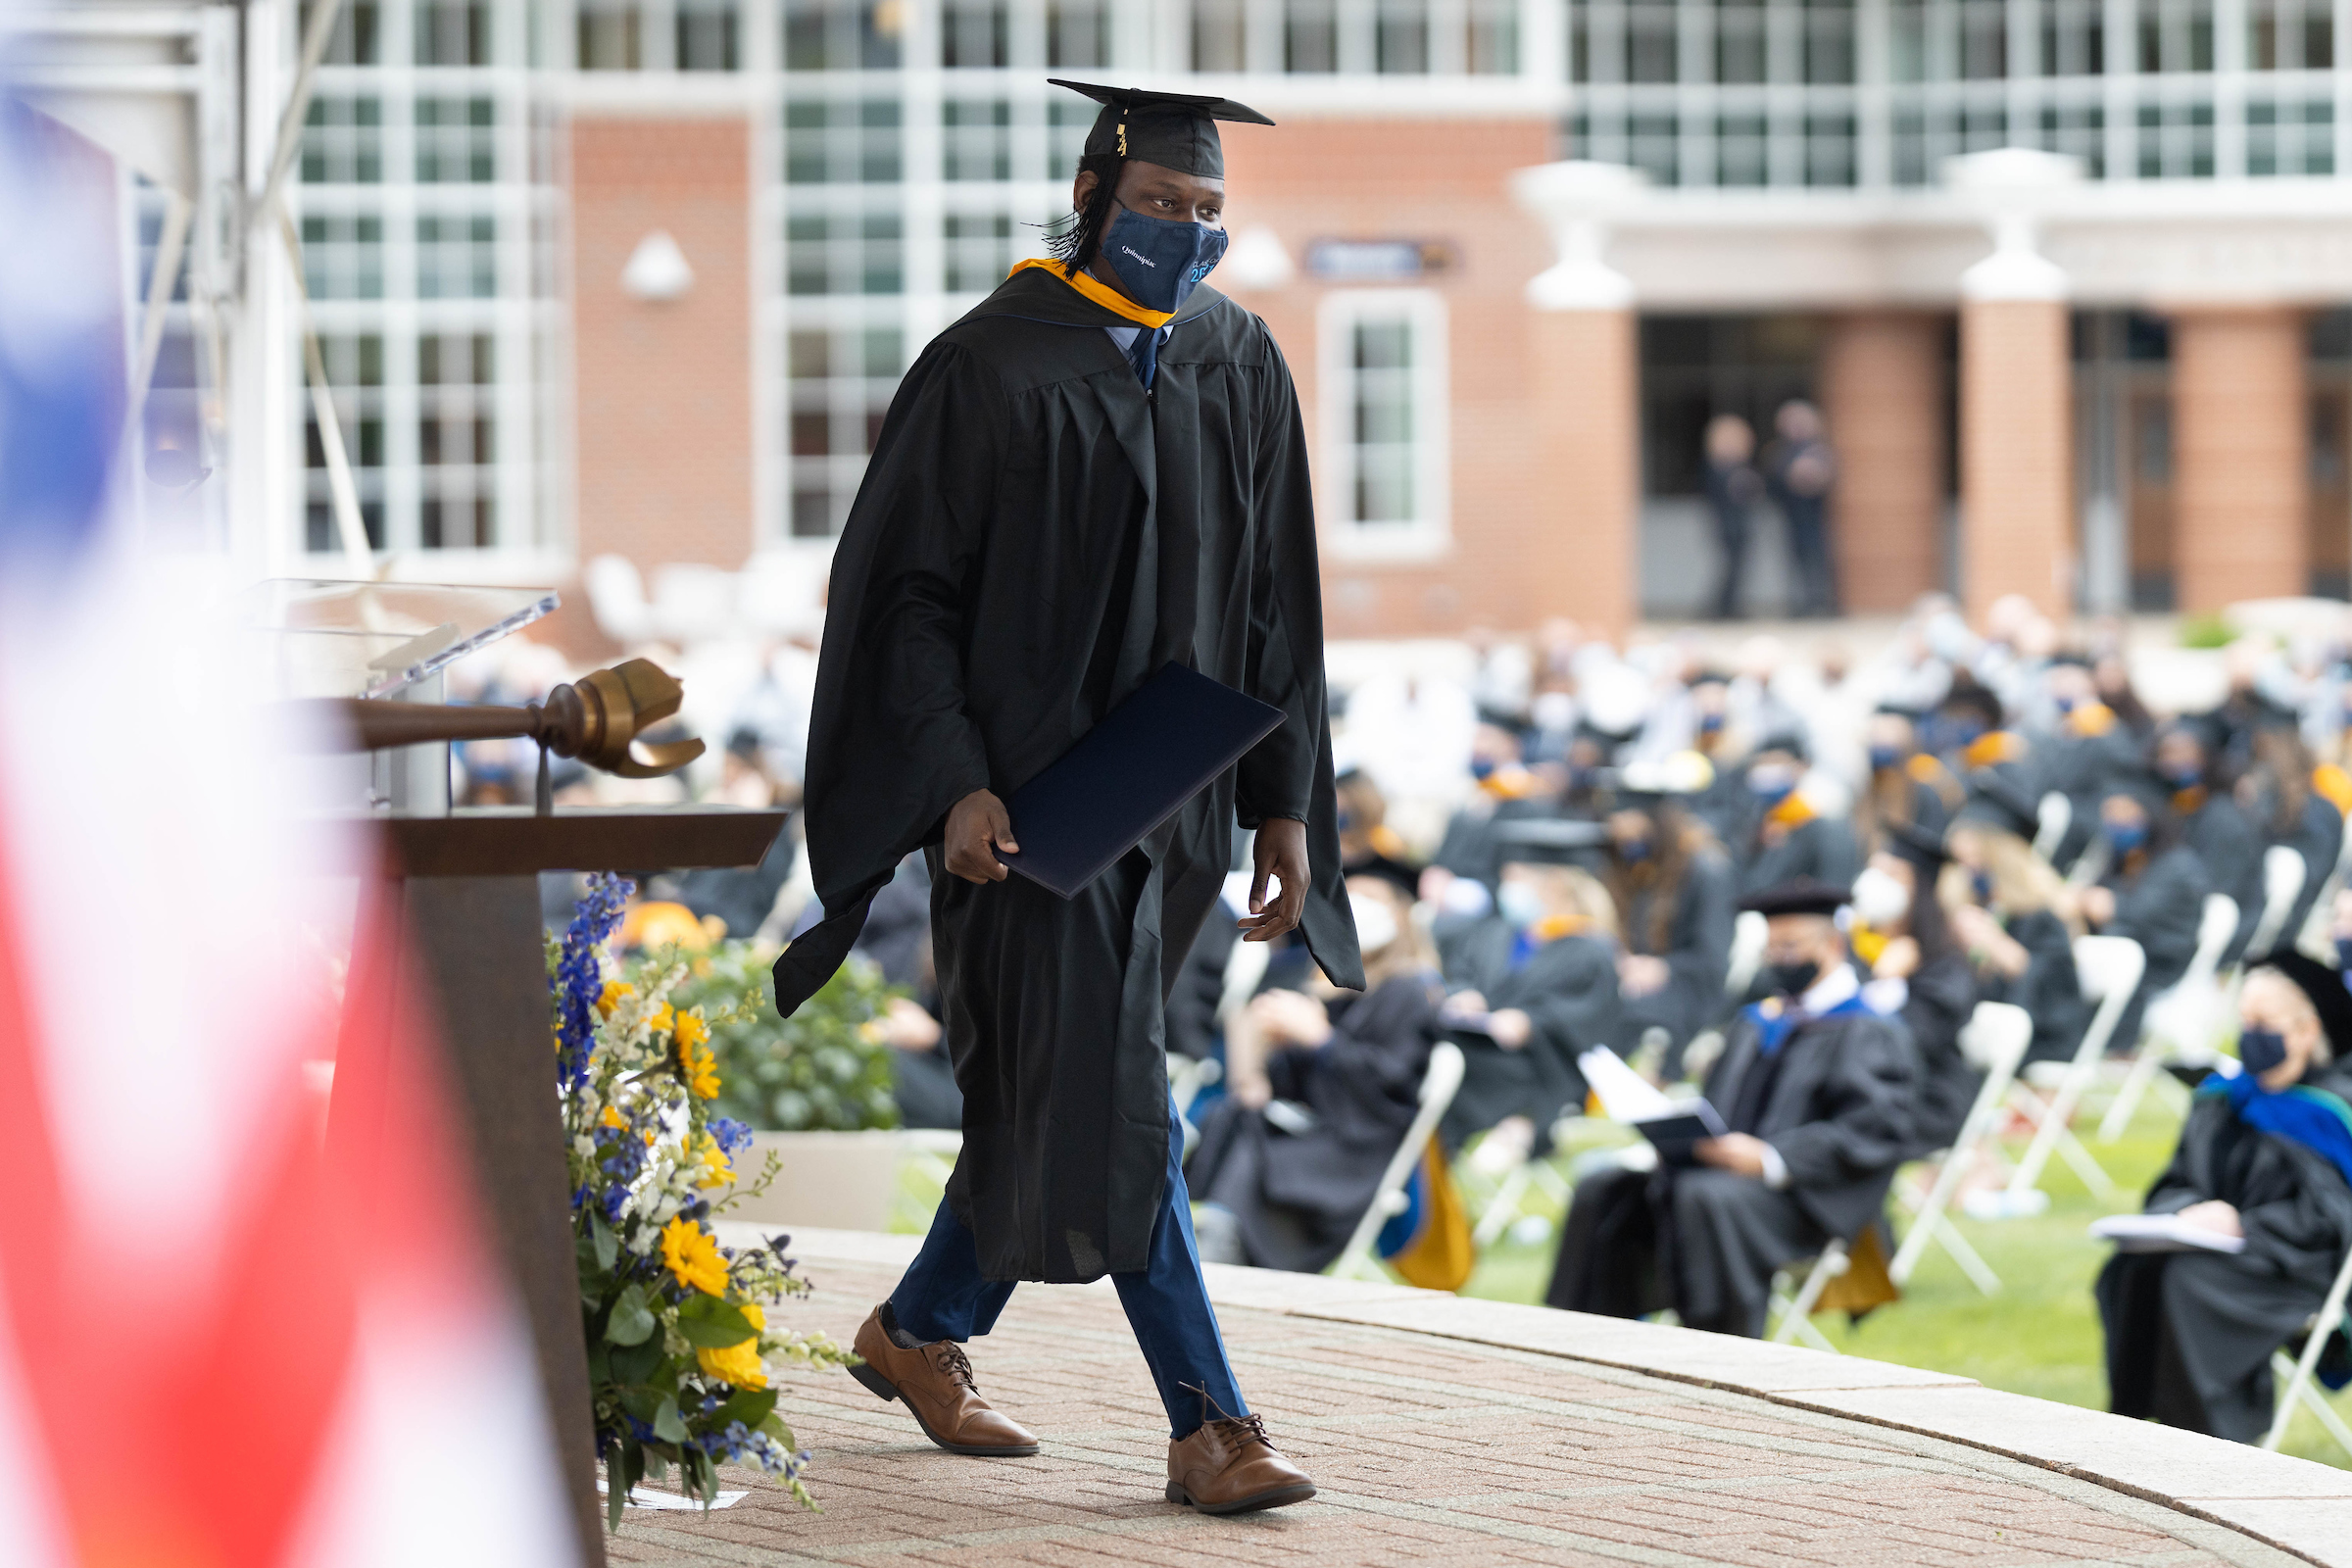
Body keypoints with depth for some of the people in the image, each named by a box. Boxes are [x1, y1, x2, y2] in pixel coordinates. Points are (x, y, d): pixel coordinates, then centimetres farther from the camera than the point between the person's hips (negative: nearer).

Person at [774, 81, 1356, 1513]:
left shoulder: (1239, 368, 7)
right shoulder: (992, 366, -9)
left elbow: (1276, 602, 12)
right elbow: (907, 591, -8)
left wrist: (1286, 803, 7)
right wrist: (958, 784, -17)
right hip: (1031, 797, -6)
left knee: (1052, 1091, 15)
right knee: (1108, 1102, -10)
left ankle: (923, 1332, 35)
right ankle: (1208, 1429, -10)